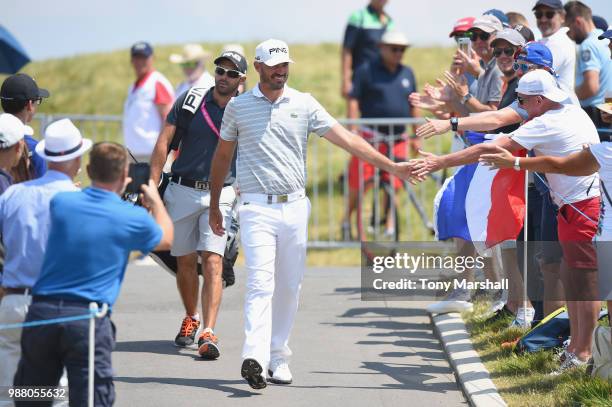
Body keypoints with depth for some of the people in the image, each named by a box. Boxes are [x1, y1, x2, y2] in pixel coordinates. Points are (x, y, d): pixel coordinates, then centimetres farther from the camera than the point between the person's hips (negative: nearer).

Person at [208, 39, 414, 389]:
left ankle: (279, 357, 16)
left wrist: (390, 166, -2)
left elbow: (346, 138, 4)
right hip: (257, 208, -3)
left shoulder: (304, 104, 6)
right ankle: (255, 359, -27)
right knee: (261, 284, -16)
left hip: (295, 207, 3)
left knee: (289, 288, 6)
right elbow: (223, 156, 15)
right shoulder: (238, 107, 5)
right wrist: (214, 206, 18)